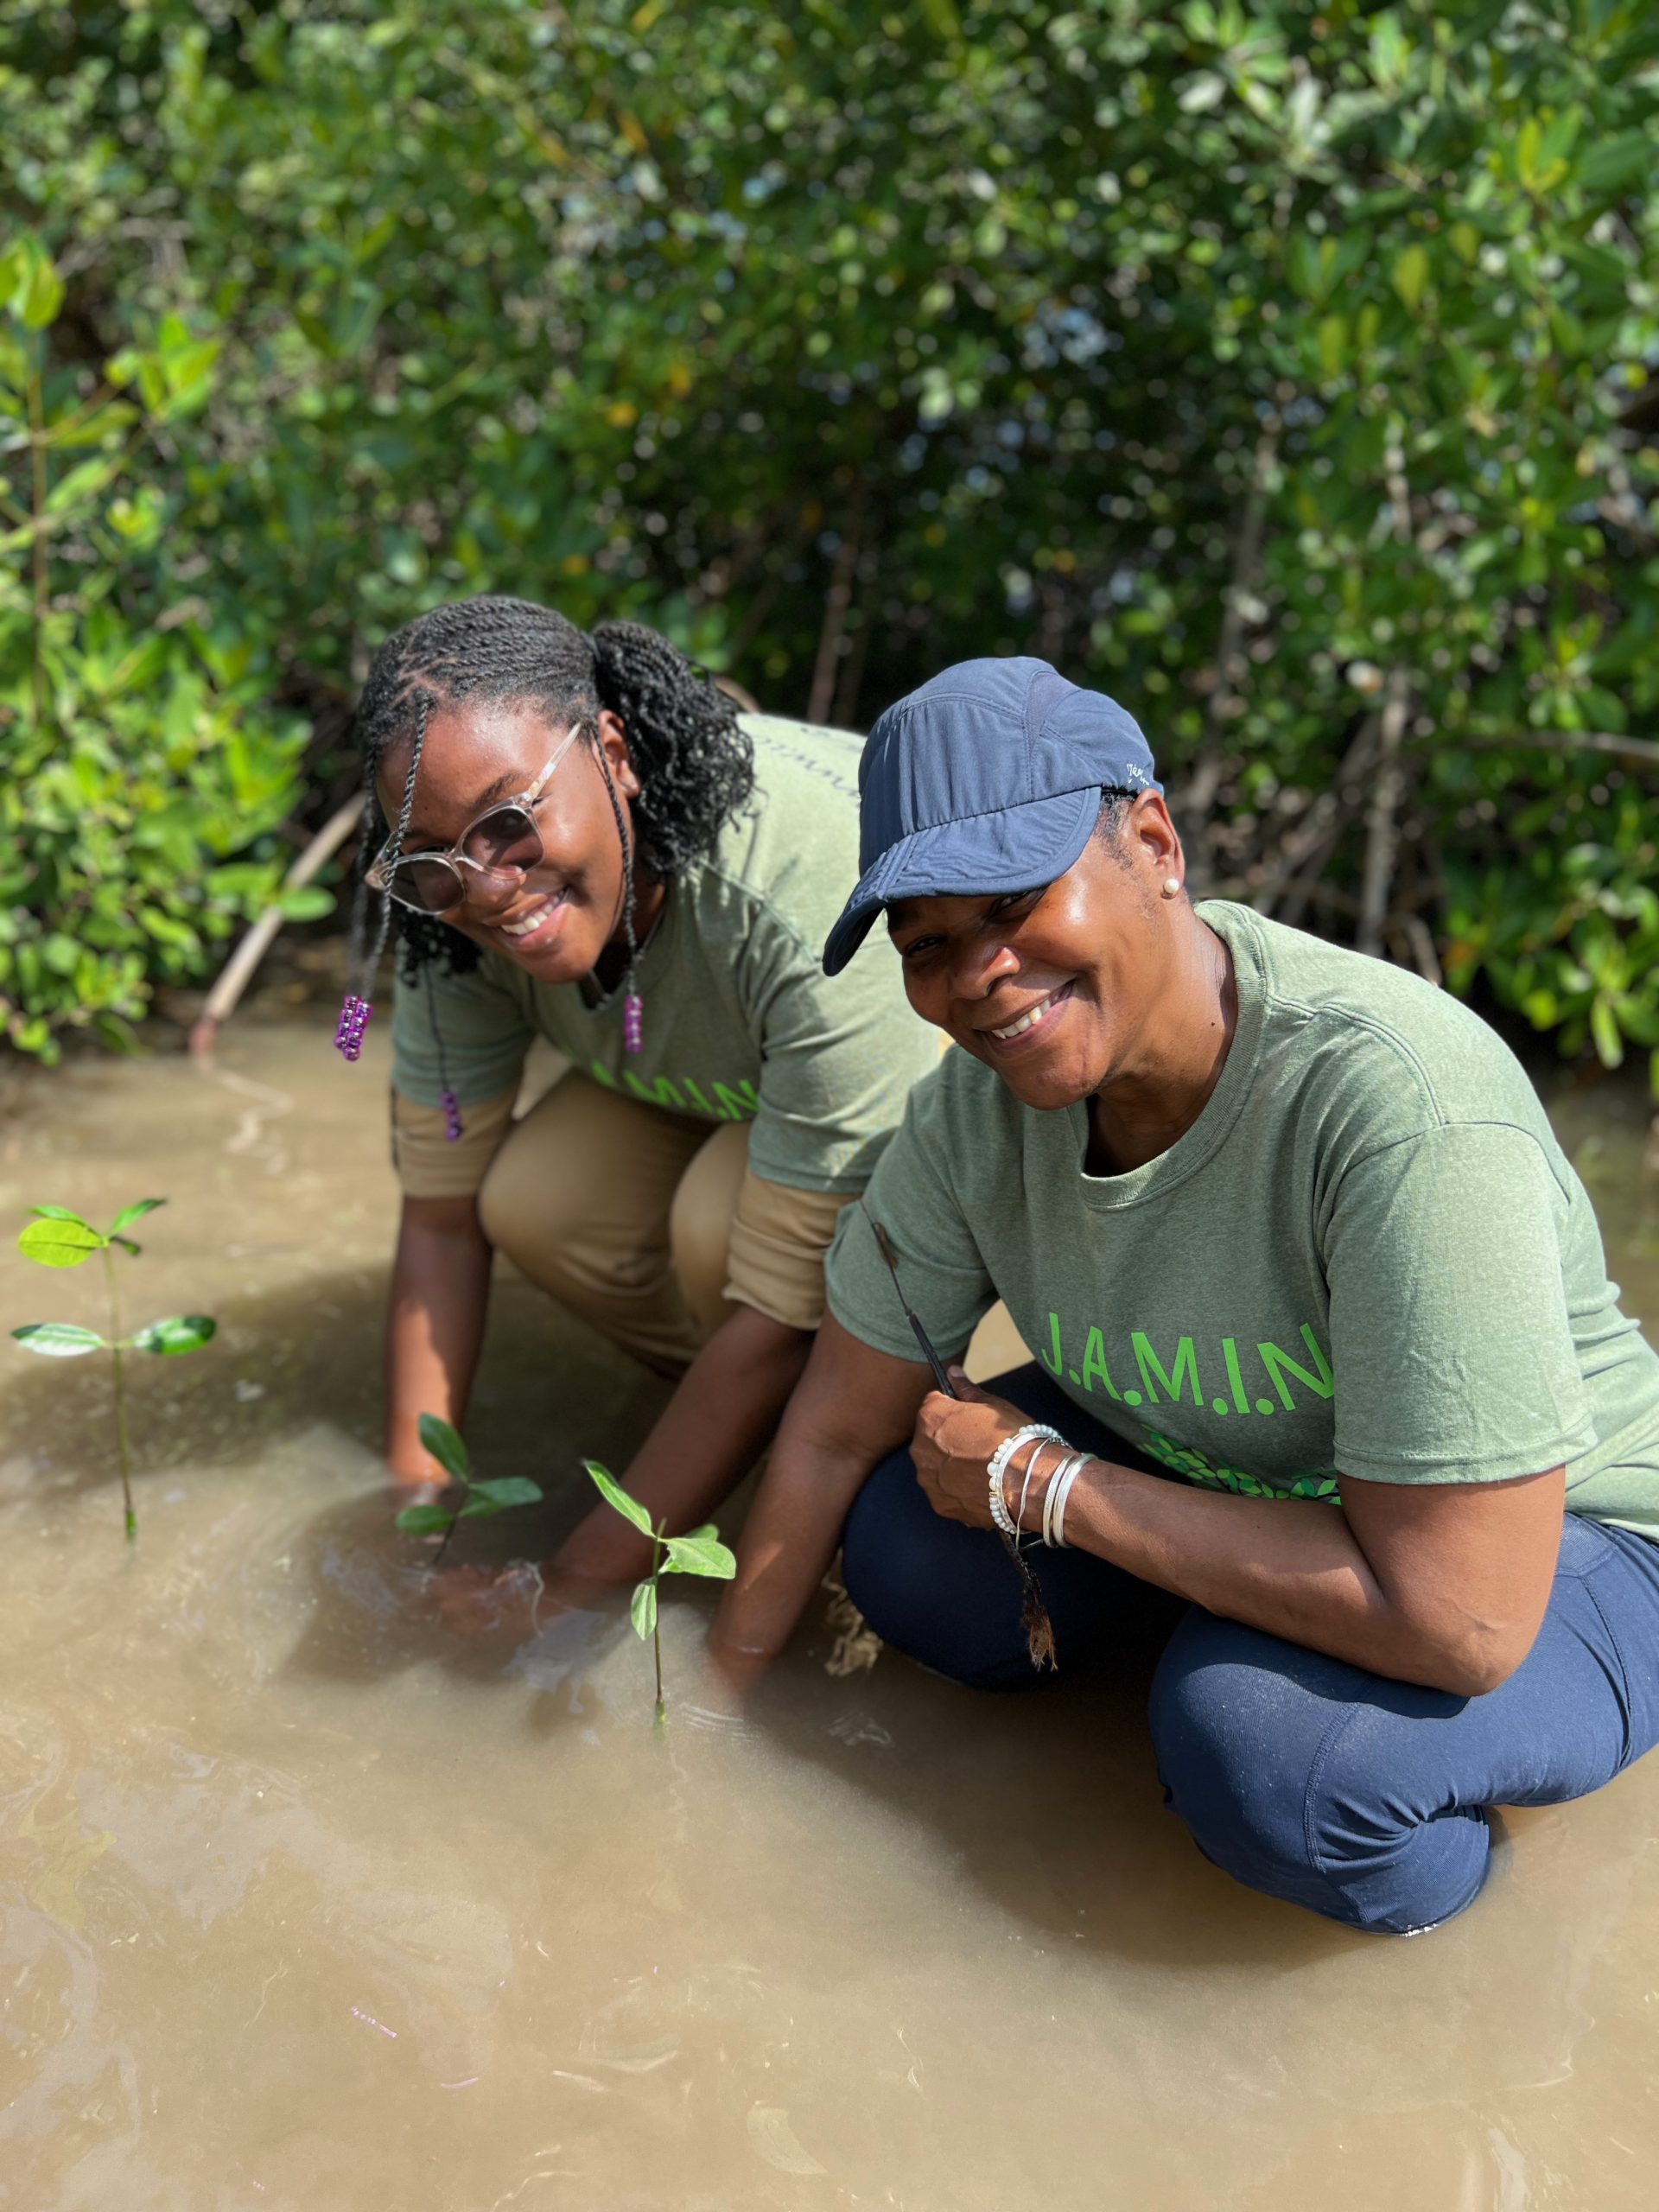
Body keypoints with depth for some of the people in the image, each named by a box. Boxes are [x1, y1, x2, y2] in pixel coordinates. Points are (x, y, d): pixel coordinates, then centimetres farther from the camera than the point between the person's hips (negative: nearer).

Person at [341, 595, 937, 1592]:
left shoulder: (814, 899, -40)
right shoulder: (459, 902, -21)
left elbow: (790, 1304, -35)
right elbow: (443, 1209, -11)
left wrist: (586, 1584, -30)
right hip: (716, 1085, 6)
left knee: (722, 1224, -32)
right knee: (534, 1204, -19)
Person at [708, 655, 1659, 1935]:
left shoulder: (1404, 1113, -37)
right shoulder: (978, 1105, -17)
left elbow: (1457, 1621, -36)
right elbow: (835, 1434, -4)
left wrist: (1043, 1483, -27)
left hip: (1554, 1548, -5)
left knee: (1264, 1747, -33)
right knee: (905, 1553, -13)